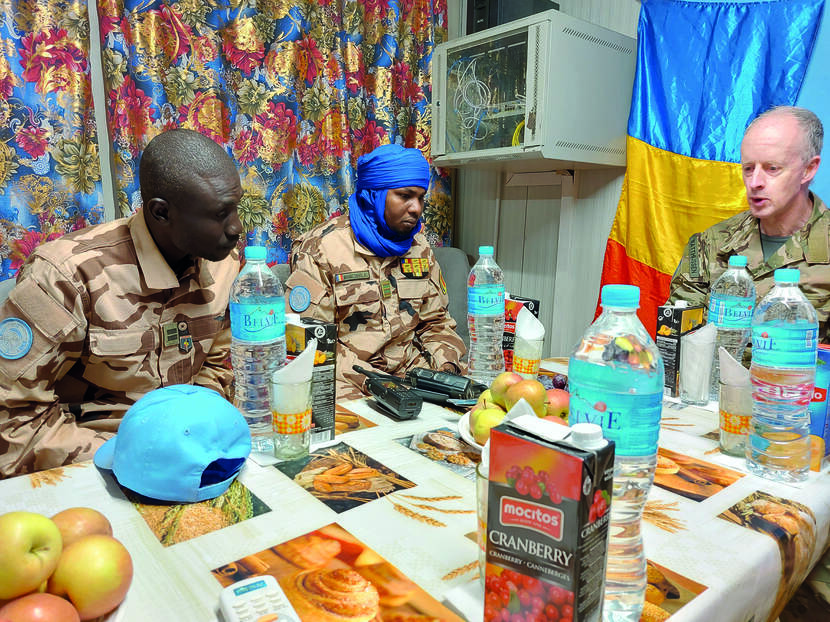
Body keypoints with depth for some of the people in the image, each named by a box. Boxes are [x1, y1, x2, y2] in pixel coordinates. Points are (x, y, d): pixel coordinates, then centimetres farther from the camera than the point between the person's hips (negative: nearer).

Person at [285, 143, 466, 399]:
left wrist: (447, 365, -2)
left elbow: (436, 322, 18)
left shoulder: (419, 247, 12)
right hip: (350, 385, -5)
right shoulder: (320, 248, -7)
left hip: (412, 373, 6)